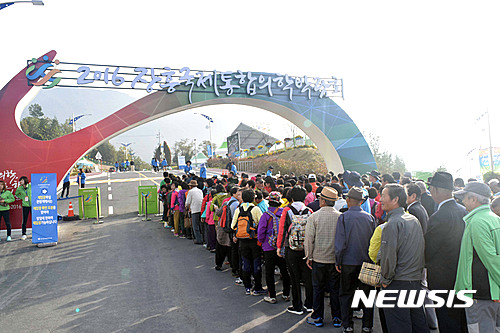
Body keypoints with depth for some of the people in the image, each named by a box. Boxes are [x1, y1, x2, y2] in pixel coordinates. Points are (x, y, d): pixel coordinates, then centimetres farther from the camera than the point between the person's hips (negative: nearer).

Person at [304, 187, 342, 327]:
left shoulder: (314, 217, -12)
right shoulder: (340, 217, -5)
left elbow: (309, 239, -9)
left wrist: (309, 257, 2)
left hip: (319, 258, -2)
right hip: (335, 258, 2)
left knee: (318, 288, 11)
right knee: (335, 288, 12)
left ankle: (317, 317, 19)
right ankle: (337, 318, 21)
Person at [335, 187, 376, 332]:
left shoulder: (344, 217, -10)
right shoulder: (370, 217, -2)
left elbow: (340, 242, -10)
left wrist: (338, 262, -1)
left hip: (348, 262, -2)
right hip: (366, 261, 2)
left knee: (346, 294, 10)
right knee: (367, 292, 13)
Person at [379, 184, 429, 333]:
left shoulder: (392, 223, -17)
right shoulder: (414, 220, 10)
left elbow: (389, 255, -20)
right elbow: (420, 251, 16)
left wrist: (385, 279, -8)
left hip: (398, 283, -8)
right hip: (416, 280, 8)